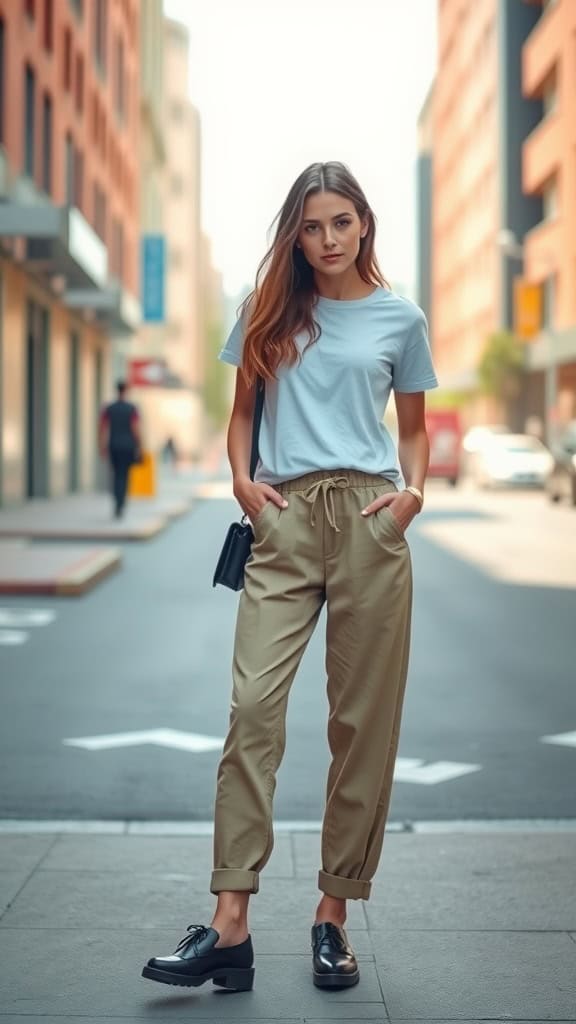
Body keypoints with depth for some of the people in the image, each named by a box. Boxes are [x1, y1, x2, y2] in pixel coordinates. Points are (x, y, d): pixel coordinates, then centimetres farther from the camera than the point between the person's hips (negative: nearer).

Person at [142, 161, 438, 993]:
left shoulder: (400, 319, 10)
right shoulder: (270, 311, 12)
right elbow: (242, 410, 18)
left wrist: (413, 491, -1)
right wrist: (242, 480, 0)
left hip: (368, 519, 0)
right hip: (285, 519, 0)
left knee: (363, 718, 1)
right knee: (253, 704, -11)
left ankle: (333, 917, 11)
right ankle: (230, 927, -11)